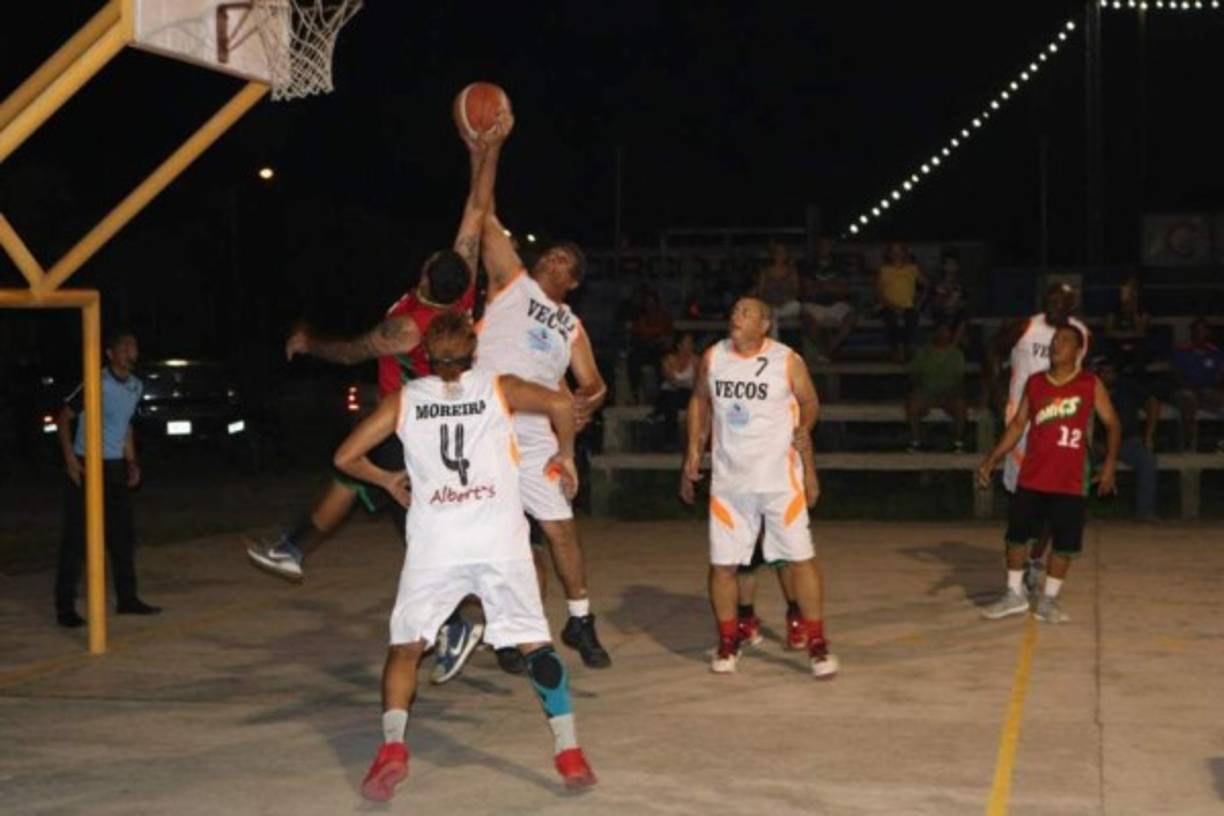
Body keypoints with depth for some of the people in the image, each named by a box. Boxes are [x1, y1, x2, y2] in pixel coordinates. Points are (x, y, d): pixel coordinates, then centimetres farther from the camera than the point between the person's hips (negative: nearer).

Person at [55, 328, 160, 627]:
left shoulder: (136, 386, 7)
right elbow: (63, 418, -10)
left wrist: (132, 462, 14)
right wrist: (70, 459, -16)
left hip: (115, 468, 7)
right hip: (87, 467, -7)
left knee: (123, 535, 11)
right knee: (76, 538, -4)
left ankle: (127, 598, 22)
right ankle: (65, 607, 1)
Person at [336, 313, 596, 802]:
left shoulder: (404, 400, 13)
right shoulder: (498, 388, 10)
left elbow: (346, 457, 12)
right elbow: (560, 404, -6)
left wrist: (388, 480, 28)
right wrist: (565, 455, 9)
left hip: (434, 545, 0)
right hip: (500, 541, 0)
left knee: (405, 648, 12)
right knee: (535, 644, 8)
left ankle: (392, 746, -7)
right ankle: (569, 753, 2)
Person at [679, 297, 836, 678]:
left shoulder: (787, 361, -7)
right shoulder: (713, 357, 2)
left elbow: (809, 402, 7)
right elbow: (699, 400, 15)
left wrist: (804, 428, -9)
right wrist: (694, 450, 10)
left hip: (780, 477, -3)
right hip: (728, 478, 3)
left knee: (800, 558, -4)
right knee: (722, 563, 5)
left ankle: (817, 644, 5)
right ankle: (728, 643, 21)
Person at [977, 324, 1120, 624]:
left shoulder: (1091, 385, -2)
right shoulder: (1034, 383, 4)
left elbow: (1112, 424, 1)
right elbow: (1018, 424, 10)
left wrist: (1110, 464, -10)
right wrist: (992, 460, 4)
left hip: (1070, 481, -2)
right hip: (1032, 477, 2)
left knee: (1064, 543, 1)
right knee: (1016, 534, 6)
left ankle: (1048, 600, 15)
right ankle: (1014, 594, 21)